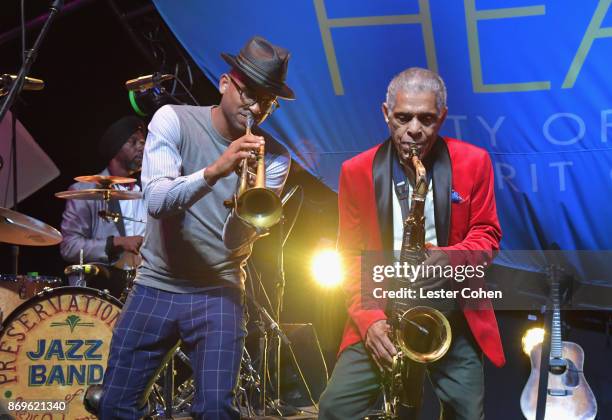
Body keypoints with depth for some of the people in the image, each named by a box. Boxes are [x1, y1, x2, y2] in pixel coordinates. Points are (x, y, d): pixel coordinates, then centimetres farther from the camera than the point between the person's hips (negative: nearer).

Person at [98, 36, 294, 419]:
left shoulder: (274, 158, -4)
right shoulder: (174, 119, -6)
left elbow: (237, 240, -13)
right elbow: (157, 200, -21)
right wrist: (215, 170, -36)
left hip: (218, 292, 0)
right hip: (156, 285, 0)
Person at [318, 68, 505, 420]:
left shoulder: (473, 162, 1)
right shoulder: (357, 171, 1)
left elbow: (488, 235, 6)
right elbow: (351, 255, 2)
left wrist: (449, 258, -17)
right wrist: (368, 318, -13)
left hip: (453, 314, 0)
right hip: (384, 313, 0)